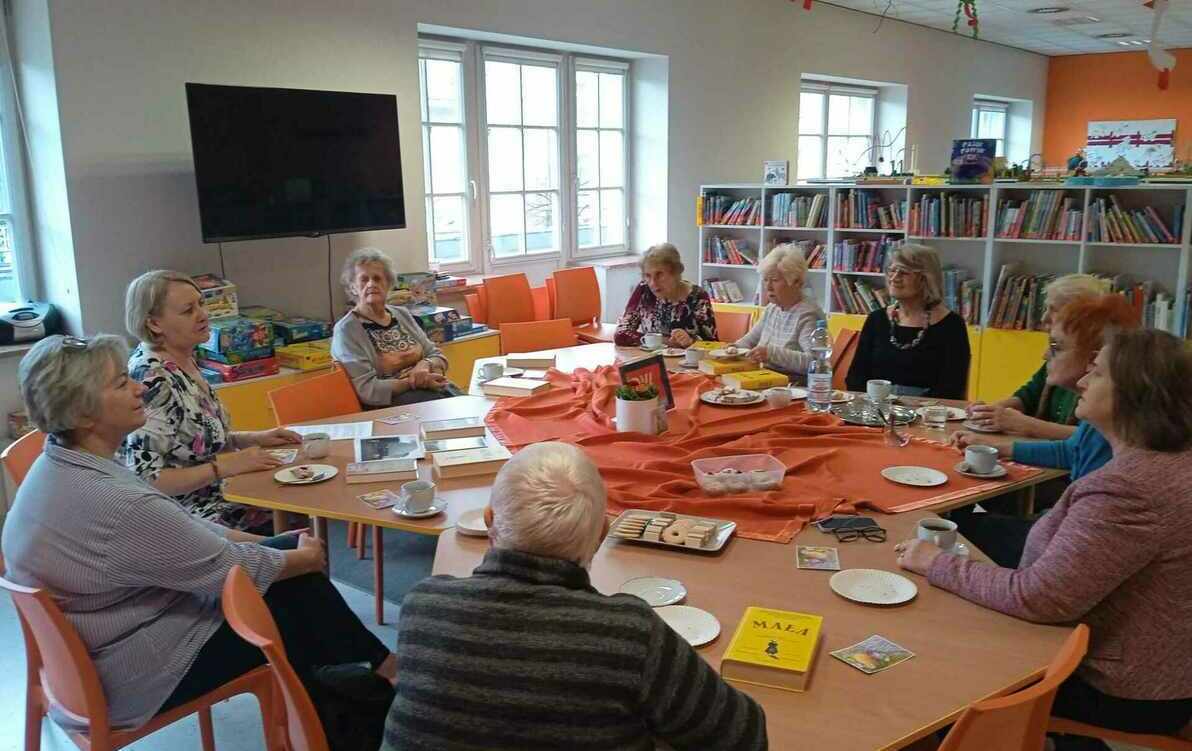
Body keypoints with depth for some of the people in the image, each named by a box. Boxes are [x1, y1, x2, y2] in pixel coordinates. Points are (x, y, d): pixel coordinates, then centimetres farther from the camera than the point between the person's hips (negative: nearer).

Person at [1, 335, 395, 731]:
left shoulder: (60, 465, -2)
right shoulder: (113, 504, -33)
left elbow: (181, 528, 8)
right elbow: (230, 568, -21)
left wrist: (268, 541, 7)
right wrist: (305, 558, -4)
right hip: (135, 678, -8)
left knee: (292, 559, 7)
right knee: (298, 584, 3)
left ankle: (374, 663, 23)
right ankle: (384, 669, 26)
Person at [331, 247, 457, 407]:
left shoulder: (401, 314, 15)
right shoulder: (346, 330, -3)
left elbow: (438, 356, 15)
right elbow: (367, 390, -11)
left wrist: (425, 365, -7)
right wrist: (414, 382, -15)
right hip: (394, 403, -6)